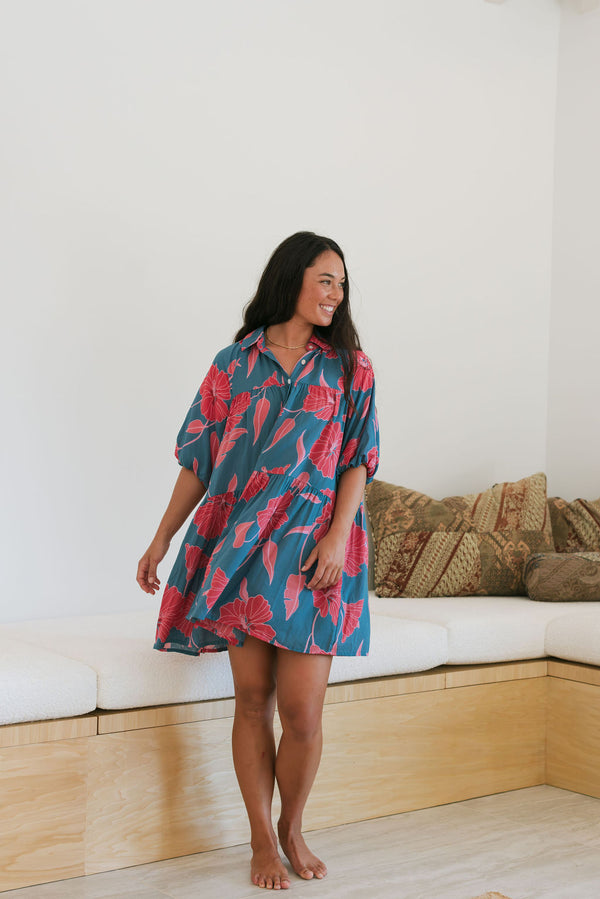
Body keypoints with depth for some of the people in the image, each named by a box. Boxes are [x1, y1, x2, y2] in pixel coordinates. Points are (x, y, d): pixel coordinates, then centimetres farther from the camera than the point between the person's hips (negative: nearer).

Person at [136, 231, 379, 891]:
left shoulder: (349, 368, 10)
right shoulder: (234, 363, 9)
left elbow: (357, 460, 3)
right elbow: (199, 458, 11)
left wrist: (337, 536, -11)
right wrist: (161, 539, 9)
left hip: (311, 550, 0)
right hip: (241, 546, 1)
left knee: (301, 708, -4)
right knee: (252, 698, 3)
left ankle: (292, 830, 21)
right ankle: (261, 840, 19)